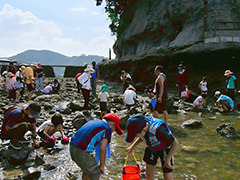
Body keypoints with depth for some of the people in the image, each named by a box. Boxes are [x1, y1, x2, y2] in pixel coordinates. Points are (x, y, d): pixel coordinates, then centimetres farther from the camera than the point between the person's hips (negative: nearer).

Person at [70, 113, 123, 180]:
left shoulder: (92, 122, 22)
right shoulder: (107, 128, -1)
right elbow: (102, 149, -7)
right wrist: (102, 165, 3)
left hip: (73, 147, 8)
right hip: (82, 151, -8)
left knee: (86, 170, 27)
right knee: (96, 174, 8)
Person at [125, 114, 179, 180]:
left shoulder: (158, 129, -42)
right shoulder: (141, 124, -23)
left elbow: (175, 143, -27)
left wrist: (167, 160, -21)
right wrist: (132, 146, -5)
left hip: (165, 149, -5)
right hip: (152, 149, 5)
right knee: (149, 173, 9)